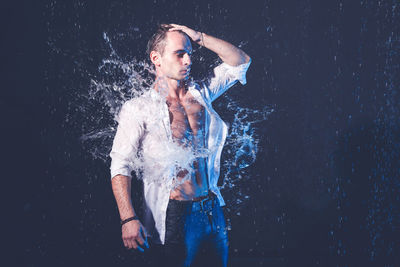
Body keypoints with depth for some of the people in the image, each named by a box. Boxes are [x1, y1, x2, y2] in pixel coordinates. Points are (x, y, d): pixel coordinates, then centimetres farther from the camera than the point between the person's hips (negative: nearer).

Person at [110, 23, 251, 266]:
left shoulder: (200, 94, 10)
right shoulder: (138, 109, -5)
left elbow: (241, 62, 18)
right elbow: (121, 165, -9)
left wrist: (199, 37, 6)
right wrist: (129, 219, -21)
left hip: (214, 210, 5)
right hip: (177, 215, -5)